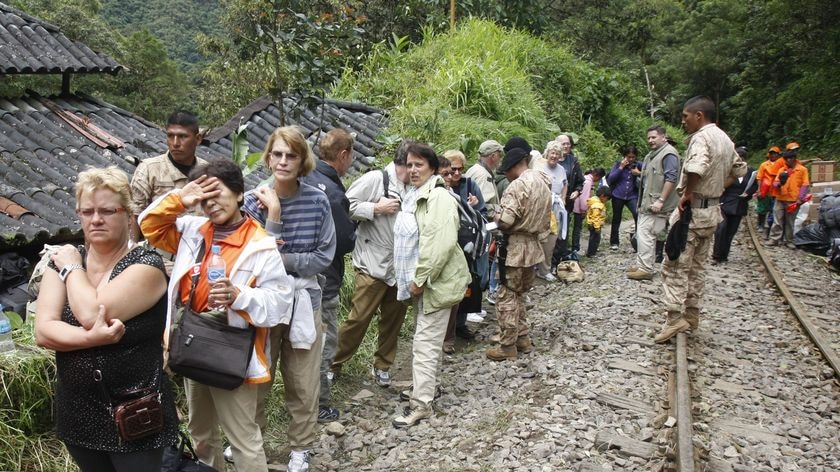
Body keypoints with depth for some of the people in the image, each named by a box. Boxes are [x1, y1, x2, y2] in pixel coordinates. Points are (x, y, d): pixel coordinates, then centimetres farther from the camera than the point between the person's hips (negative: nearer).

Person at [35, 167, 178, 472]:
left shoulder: (146, 264, -14)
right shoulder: (61, 261, 2)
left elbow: (91, 313, -26)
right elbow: (43, 331, -8)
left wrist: (73, 268, -11)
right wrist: (92, 338, -25)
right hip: (78, 413, 5)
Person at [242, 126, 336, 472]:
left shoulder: (317, 201, -6)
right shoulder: (254, 200, -8)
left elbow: (325, 255, -6)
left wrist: (285, 260, -15)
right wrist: (274, 215, -22)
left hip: (304, 299, 1)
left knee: (303, 383, 9)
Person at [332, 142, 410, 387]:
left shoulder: (410, 189, 11)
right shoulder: (375, 179, -11)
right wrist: (376, 208, -16)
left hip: (399, 267, 7)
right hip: (373, 264, -7)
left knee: (393, 320, 12)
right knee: (359, 318, -2)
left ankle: (382, 366, 28)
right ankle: (333, 364, 17)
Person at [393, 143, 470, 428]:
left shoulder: (439, 197, -18)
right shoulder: (420, 196, 13)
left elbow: (441, 244, -26)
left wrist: (420, 279, -22)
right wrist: (417, 278, 11)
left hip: (438, 280, -9)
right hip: (425, 278, 10)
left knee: (426, 341, -6)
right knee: (424, 337, 20)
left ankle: (421, 403, 1)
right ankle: (424, 383, 36)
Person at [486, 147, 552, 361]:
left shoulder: (518, 185, -19)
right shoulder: (544, 183, 9)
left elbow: (505, 220, -23)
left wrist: (496, 217, -3)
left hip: (516, 246, -9)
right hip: (534, 245, 9)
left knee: (507, 297, 1)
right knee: (519, 294, 20)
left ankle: (508, 346, 7)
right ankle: (523, 338, 26)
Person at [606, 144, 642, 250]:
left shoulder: (638, 165, 0)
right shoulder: (618, 164, 0)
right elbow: (610, 179, -8)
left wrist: (640, 173, -17)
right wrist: (621, 168, -14)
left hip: (632, 196, 0)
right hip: (618, 195, 1)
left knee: (638, 215, -21)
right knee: (616, 219, 10)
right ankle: (614, 242, 21)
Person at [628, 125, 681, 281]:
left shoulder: (668, 154, -13)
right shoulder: (652, 154, 19)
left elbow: (671, 179, -21)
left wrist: (660, 201, -24)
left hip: (656, 205, -10)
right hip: (647, 203, 10)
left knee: (645, 234, -12)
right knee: (643, 234, 13)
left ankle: (645, 269, -8)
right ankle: (642, 265, 21)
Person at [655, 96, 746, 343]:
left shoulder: (701, 137, -17)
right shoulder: (724, 138, 13)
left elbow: (696, 167, -37)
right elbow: (739, 169, 25)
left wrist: (687, 193, -24)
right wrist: (718, 188, 18)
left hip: (693, 210, -9)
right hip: (712, 209, 9)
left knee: (675, 265, -7)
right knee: (697, 266, 15)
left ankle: (675, 317, -11)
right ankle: (692, 314, 22)